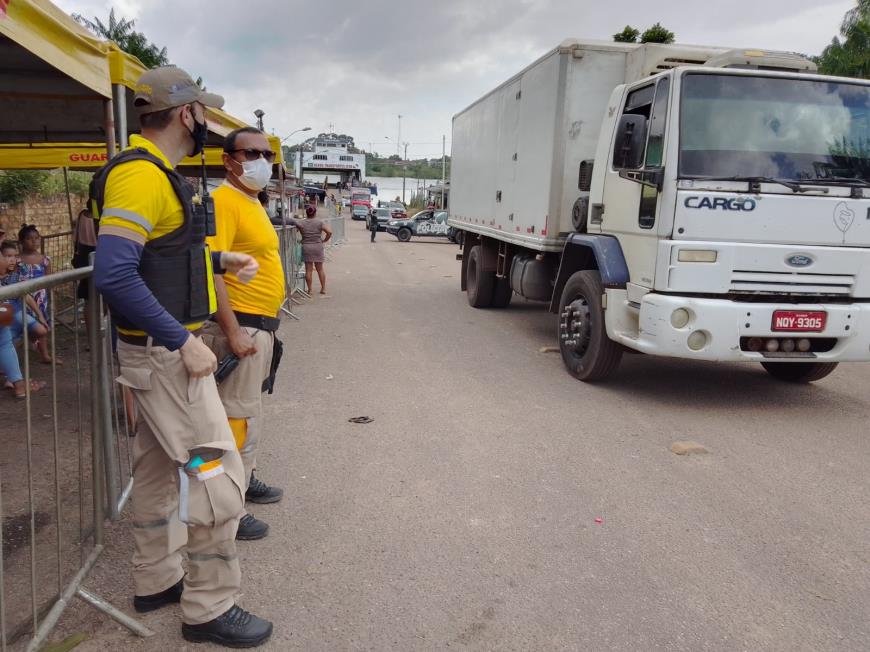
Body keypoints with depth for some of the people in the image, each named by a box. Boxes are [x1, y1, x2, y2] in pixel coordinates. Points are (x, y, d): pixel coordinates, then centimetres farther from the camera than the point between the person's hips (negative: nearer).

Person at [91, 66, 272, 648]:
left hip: (161, 348, 11)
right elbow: (114, 274, -28)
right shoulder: (140, 174, -19)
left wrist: (221, 260, 10)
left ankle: (157, 581, 35)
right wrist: (184, 342, -25)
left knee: (160, 466, 19)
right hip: (164, 353, -11)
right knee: (217, 470, -4)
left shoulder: (160, 173, 12)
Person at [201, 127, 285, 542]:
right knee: (240, 418, -3)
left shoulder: (253, 203, 14)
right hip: (241, 327, -10)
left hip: (260, 326, 10)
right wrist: (233, 333, -26)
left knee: (250, 411, 21)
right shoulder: (223, 201, -16)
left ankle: (244, 479, 38)